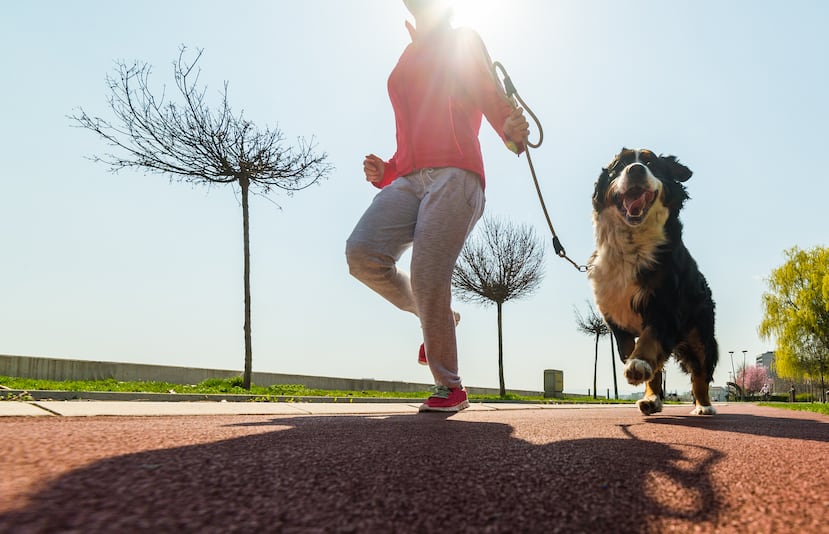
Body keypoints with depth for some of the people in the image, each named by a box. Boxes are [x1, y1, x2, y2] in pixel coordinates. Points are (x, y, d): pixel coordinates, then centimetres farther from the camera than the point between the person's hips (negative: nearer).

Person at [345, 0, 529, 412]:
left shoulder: (463, 42, 19)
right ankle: (432, 317, 4)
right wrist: (383, 173, 12)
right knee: (362, 252, -22)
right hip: (408, 179, 5)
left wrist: (514, 134, -17)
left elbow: (493, 99, 7)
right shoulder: (405, 65, 33)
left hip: (454, 174, -5)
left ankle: (451, 389, -3)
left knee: (428, 279, -19)